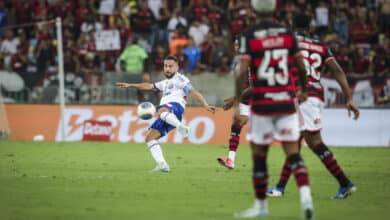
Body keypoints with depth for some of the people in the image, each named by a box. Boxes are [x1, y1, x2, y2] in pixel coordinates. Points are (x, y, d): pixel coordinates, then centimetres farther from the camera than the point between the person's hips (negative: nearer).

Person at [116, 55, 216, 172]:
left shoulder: (180, 79, 12)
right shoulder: (166, 83, 38)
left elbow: (193, 92, 0)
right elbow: (150, 86, 45)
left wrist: (206, 105, -12)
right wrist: (131, 85, 44)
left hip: (175, 106, -8)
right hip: (165, 113, 8)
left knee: (162, 111, -43)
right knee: (150, 138, -2)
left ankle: (181, 127, -66)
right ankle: (162, 165, -13)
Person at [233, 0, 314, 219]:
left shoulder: (249, 36, -5)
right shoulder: (288, 33, 4)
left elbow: (243, 71, -12)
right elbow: (301, 67, 9)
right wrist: (304, 90, 27)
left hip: (262, 102, -2)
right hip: (287, 101, 2)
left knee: (259, 155, 9)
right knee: (293, 153, 3)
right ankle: (305, 195, -18)